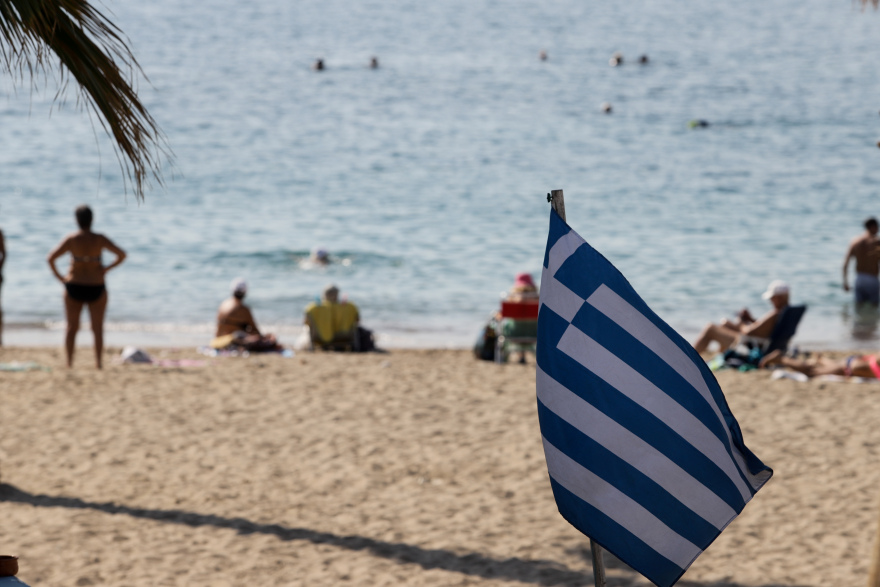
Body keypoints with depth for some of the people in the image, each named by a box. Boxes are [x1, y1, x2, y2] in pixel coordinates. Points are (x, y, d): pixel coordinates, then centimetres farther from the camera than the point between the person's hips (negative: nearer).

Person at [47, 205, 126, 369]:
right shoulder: (100, 240, -7)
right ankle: (98, 362, -2)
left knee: (72, 327, 9)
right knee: (98, 329, 7)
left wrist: (58, 276, -2)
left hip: (74, 286, 0)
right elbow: (121, 255, -7)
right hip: (96, 287, 0)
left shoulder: (71, 239, -9)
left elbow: (51, 258, -14)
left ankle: (69, 361, 3)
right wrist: (108, 268, 5)